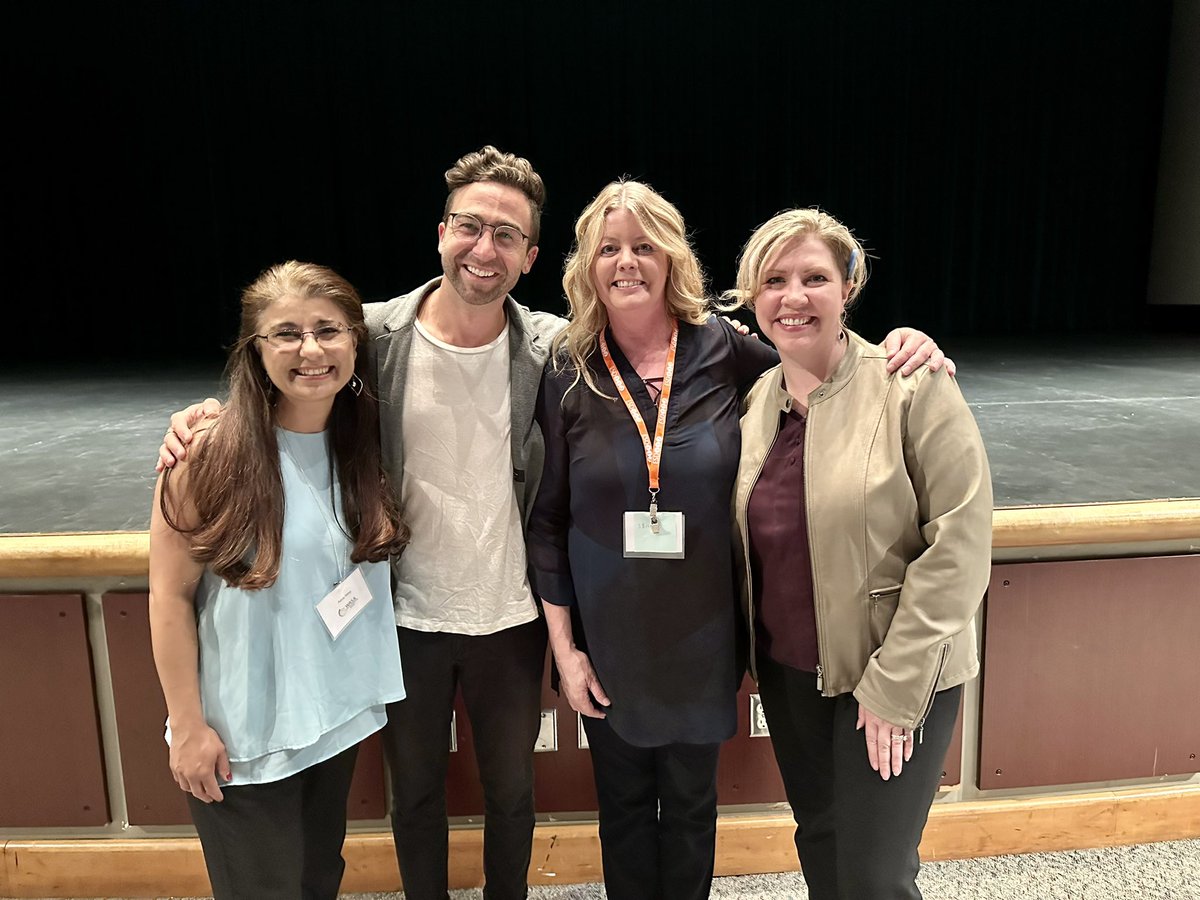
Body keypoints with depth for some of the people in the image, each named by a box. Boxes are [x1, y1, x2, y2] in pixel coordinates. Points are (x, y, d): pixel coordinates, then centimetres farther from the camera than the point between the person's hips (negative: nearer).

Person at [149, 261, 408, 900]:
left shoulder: (362, 442, -3)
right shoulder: (214, 454, -19)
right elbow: (170, 595, -13)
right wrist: (187, 727, -10)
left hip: (338, 715, 5)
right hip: (241, 734, -4)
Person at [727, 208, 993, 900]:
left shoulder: (914, 384, -15)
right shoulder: (754, 400, 2)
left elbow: (959, 541, -17)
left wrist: (894, 686, -17)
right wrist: (758, 651, 2)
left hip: (899, 677, -5)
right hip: (787, 668, 5)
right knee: (819, 841, 20)